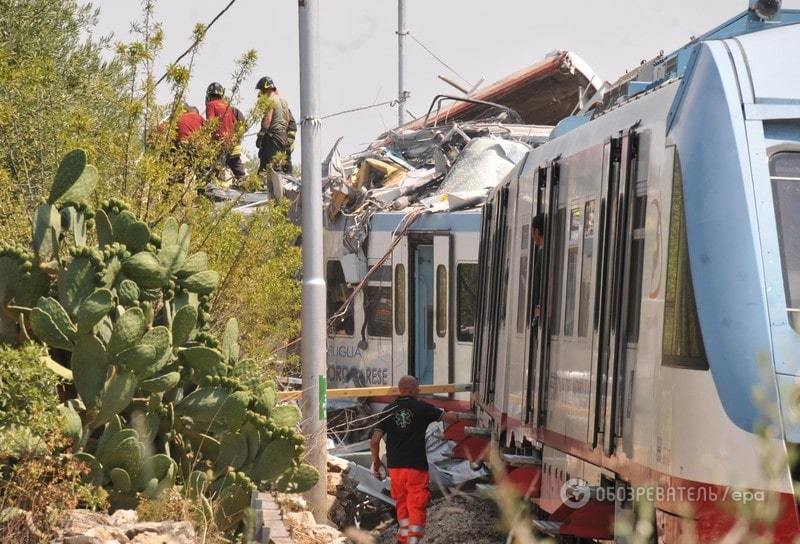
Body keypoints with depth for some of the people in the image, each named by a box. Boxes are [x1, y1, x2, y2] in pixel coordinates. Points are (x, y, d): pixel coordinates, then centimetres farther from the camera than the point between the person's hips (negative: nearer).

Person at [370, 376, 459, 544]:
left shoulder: (388, 411, 2)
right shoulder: (422, 408, -6)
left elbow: (374, 441, -1)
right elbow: (452, 418, -1)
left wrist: (376, 462, 14)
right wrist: (454, 414, 23)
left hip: (395, 466, 4)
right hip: (417, 467, -4)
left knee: (402, 505, 19)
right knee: (417, 508, 0)